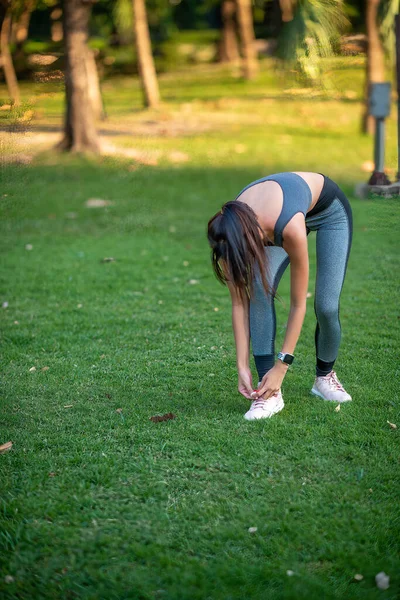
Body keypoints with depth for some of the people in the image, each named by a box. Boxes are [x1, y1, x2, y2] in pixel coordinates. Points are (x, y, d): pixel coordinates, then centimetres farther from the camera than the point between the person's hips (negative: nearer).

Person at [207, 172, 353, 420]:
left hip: (331, 211, -3)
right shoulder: (232, 233, -32)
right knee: (260, 292, -21)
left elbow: (298, 305, -34)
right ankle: (271, 394, -17)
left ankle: (325, 376, 17)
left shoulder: (290, 228, -45)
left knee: (326, 306, -14)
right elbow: (240, 303, -21)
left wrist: (281, 366, -31)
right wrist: (242, 366, -23)